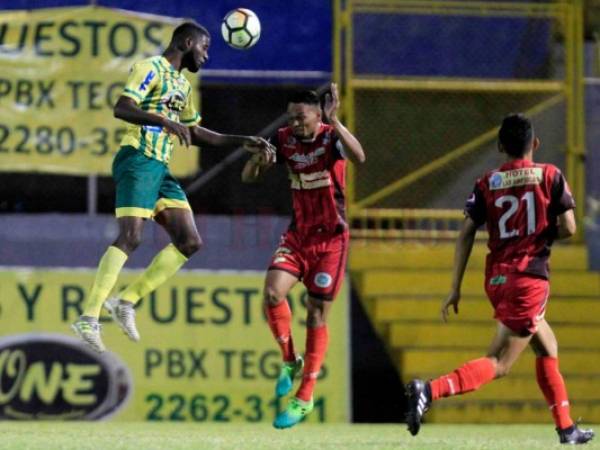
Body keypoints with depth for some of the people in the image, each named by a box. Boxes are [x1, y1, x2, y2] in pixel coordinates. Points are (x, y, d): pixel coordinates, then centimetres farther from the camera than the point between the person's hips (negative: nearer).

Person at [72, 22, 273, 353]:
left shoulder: (182, 85, 23)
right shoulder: (151, 69, -5)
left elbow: (195, 133, 32)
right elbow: (121, 108, -20)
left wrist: (242, 142, 27)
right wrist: (166, 122, -32)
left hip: (160, 169, 9)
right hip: (137, 162, -9)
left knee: (190, 242, 0)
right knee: (130, 238, -20)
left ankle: (126, 301, 2)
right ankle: (89, 317, -22)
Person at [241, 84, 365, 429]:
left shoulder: (330, 138, -15)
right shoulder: (285, 140, -3)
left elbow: (359, 157, -36)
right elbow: (249, 177, -1)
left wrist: (335, 121, -46)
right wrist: (258, 160, -23)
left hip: (330, 239, -4)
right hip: (298, 235, 4)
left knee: (317, 315, 0)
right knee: (273, 291, -18)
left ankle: (305, 397, 8)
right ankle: (290, 361, 6)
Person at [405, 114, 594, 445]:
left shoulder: (488, 183, 6)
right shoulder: (550, 176, -2)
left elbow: (466, 234, 0)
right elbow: (568, 228, -6)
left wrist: (455, 289, 2)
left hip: (496, 279, 6)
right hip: (530, 278, -6)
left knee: (547, 349, 24)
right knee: (498, 364, -11)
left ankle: (566, 428, 28)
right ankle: (429, 391, -32)